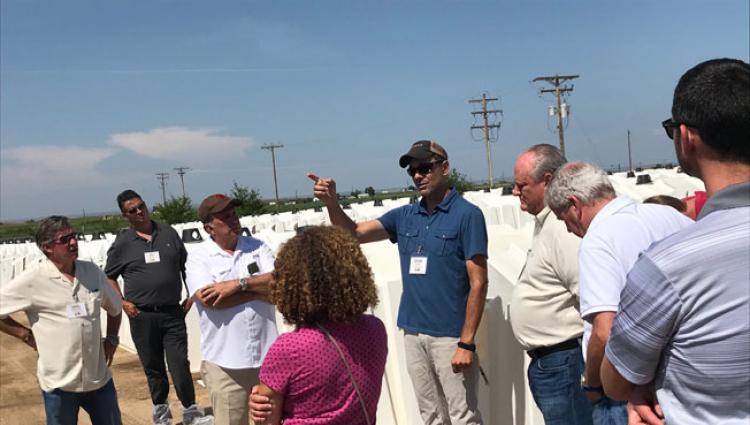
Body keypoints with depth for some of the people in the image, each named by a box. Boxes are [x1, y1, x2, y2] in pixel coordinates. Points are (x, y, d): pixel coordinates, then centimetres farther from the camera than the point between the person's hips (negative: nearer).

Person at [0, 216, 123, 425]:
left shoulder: (92, 271, 3)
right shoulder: (32, 280, -11)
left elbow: (115, 308, 18)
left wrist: (111, 339, 9)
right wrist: (28, 336, -7)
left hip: (100, 379, 4)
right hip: (60, 383, -4)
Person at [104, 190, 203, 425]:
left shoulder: (168, 233, 5)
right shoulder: (122, 243, 1)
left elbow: (186, 266, 13)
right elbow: (109, 277, 10)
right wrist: (122, 303, -1)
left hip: (173, 313, 0)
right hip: (142, 316, 0)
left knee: (180, 365, -3)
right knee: (153, 367, 12)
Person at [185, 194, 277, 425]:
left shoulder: (257, 247, 5)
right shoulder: (198, 256, -4)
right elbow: (211, 300, -18)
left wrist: (239, 284, -19)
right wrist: (261, 289, -11)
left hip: (267, 356, 3)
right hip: (225, 362, -3)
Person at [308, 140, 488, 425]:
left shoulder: (467, 215, -9)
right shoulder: (405, 216, 8)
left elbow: (478, 283, -12)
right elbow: (355, 233, 5)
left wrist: (467, 343, -16)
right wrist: (332, 204, -14)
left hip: (450, 336, -5)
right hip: (412, 333, 6)